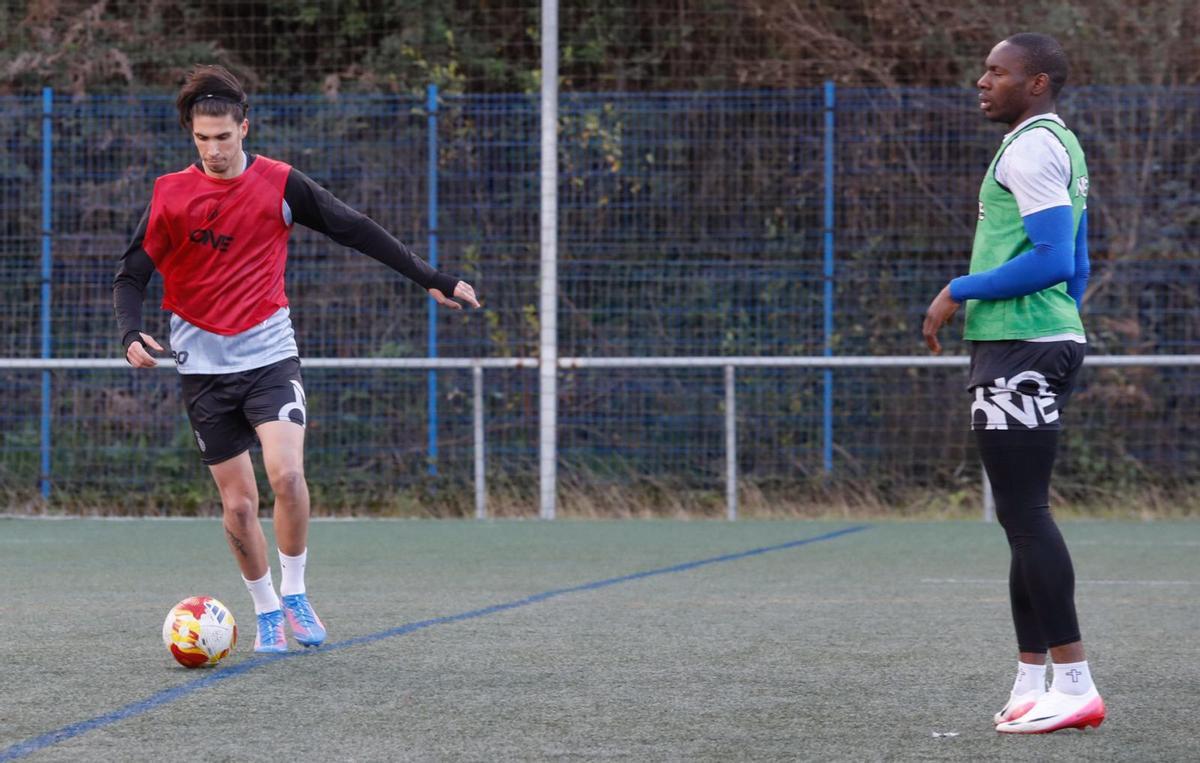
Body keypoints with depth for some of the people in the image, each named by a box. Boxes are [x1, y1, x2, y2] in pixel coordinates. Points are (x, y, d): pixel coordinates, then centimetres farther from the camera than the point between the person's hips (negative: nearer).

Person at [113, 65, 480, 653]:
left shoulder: (278, 184, -1)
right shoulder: (170, 195, -2)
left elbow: (355, 231, 6)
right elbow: (131, 275, 2)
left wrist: (430, 279, 7)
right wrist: (131, 333, -18)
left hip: (270, 356, -1)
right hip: (204, 367, 1)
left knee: (286, 473, -22)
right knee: (237, 504, 1)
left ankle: (294, 595, -4)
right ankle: (266, 611, 21)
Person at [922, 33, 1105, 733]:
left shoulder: (1031, 148, -12)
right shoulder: (1060, 146, 20)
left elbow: (1052, 258, -22)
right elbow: (1076, 267, 24)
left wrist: (960, 291, -14)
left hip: (1020, 351, -11)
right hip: (1051, 340, 11)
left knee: (1025, 514, -11)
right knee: (1024, 517, 11)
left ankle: (1074, 683, -13)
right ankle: (1032, 685, 12)